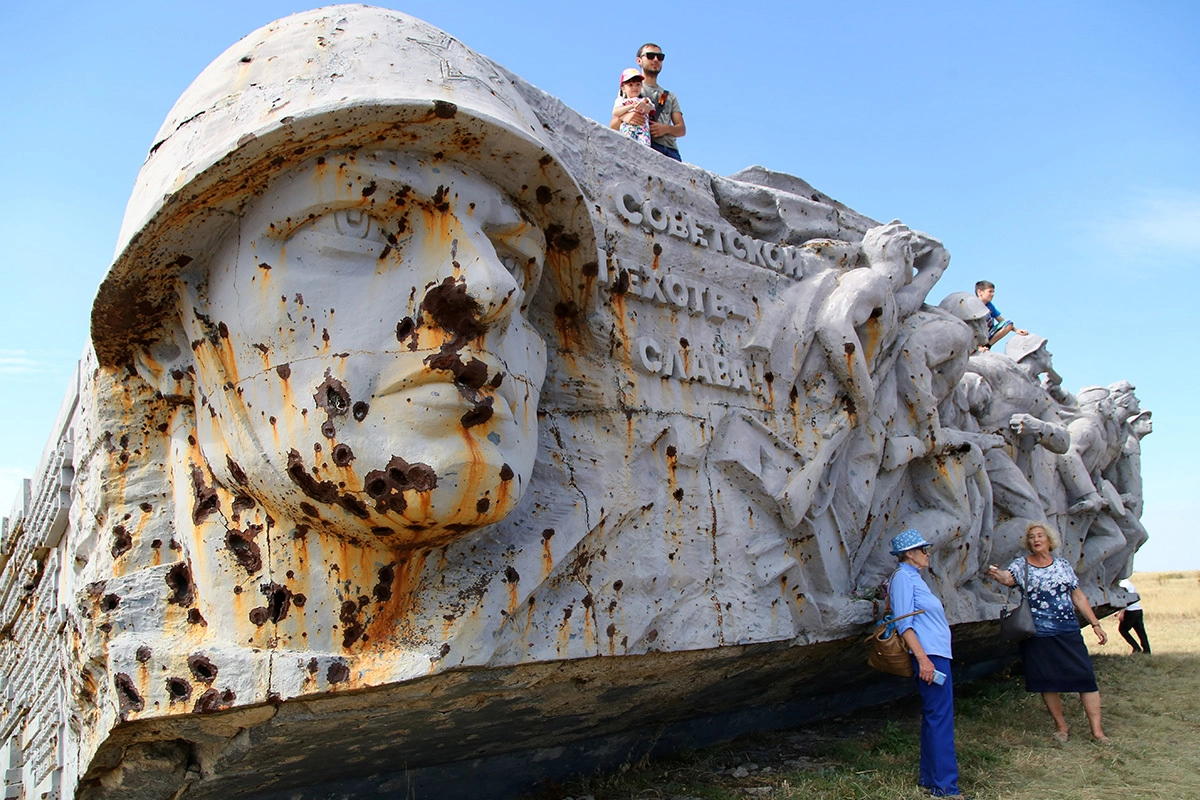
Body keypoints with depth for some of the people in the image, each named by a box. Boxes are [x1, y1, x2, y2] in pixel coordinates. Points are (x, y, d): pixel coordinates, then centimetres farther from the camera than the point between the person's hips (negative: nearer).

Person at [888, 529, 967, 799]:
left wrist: (927, 657, 22)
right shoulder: (903, 577, -12)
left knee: (934, 717, 14)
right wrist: (922, 658, -24)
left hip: (937, 654, 11)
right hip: (929, 655, -11)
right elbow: (903, 623, -18)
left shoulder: (912, 577, 18)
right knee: (940, 718, -9)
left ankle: (929, 778, 22)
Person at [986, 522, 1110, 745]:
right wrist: (997, 575, -43)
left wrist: (1095, 624, 8)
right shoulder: (1021, 565, 1)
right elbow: (1007, 577, -20)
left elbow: (1079, 597, 12)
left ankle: (1097, 730, 4)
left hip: (1069, 632, 2)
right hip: (1039, 635, -1)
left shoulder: (1063, 564, 9)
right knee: (1048, 681, 5)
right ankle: (1061, 726, 23)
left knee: (1086, 676, -4)